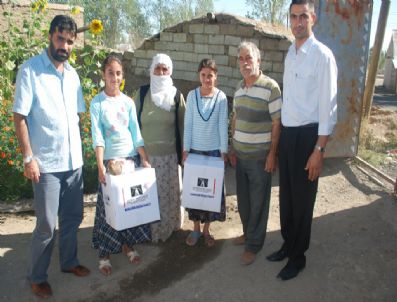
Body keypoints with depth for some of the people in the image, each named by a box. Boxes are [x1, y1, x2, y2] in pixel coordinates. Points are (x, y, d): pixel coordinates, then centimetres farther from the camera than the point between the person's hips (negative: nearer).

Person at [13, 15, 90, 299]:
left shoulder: (73, 74, 9)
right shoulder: (29, 70, -8)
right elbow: (20, 116, -9)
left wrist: (79, 150, 11)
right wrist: (28, 158, -13)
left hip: (74, 161, 6)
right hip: (47, 163, -5)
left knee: (73, 217, 16)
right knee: (47, 225, 3)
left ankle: (69, 261, 36)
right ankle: (37, 276, 23)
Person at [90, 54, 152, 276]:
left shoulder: (129, 102, 5)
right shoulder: (97, 103, -4)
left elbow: (136, 133, 5)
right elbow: (97, 136, -11)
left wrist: (145, 159, -2)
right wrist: (100, 166, -20)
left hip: (131, 158, 4)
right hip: (110, 160, -3)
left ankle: (128, 246, 26)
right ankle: (104, 255, 14)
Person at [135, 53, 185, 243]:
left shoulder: (176, 95, 1)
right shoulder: (142, 93, 1)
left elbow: (182, 125, 5)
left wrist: (182, 151, 4)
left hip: (170, 154, 0)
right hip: (147, 153, 0)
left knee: (169, 192, 9)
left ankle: (169, 227, 29)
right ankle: (150, 229, 24)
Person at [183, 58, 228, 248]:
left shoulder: (221, 97, -5)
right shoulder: (192, 95, -3)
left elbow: (223, 126, -3)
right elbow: (188, 125, -2)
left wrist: (224, 151, -5)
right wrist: (186, 149, -5)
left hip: (214, 150, 0)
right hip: (195, 149, 1)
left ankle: (206, 229, 23)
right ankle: (196, 228, 23)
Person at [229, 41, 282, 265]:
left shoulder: (270, 87, -13)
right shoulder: (239, 88, 8)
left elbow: (277, 124, -14)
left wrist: (272, 154, -15)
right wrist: (233, 149, 14)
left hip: (260, 157, -6)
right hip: (241, 155, 6)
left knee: (258, 202, 7)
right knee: (243, 198, 17)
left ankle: (254, 244, 22)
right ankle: (248, 232, 38)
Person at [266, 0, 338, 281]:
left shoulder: (322, 55, -13)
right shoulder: (290, 54, 10)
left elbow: (328, 106, -15)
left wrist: (319, 150, -17)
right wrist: (280, 134, 13)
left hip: (307, 135, -7)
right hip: (287, 133, 7)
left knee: (302, 198, 7)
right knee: (286, 194, 18)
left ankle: (298, 255, 26)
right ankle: (288, 244, 38)